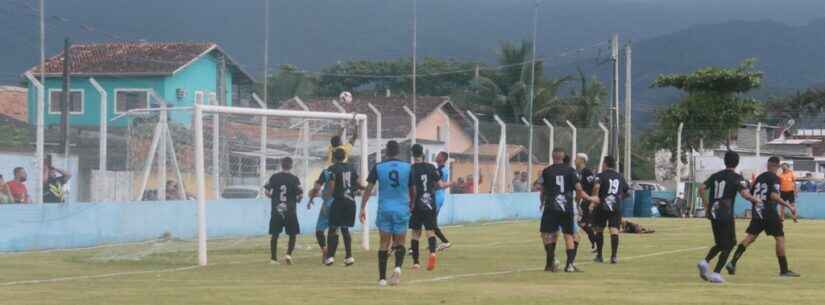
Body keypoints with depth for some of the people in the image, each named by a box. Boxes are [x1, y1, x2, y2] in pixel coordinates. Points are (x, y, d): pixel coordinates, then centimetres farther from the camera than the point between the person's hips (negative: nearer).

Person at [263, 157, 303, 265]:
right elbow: (300, 195, -8)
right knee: (293, 235, 9)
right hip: (290, 211, -2)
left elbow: (267, 192, -2)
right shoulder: (294, 179, -6)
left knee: (274, 234, 9)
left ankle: (273, 258, 8)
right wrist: (297, 199, 13)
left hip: (276, 211, 2)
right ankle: (289, 254, -9)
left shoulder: (274, 177, -1)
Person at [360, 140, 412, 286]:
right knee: (400, 243, 9)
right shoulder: (408, 167, 1)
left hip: (384, 210, 0)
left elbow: (368, 189, -1)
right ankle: (398, 267, -19)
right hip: (402, 210, 0)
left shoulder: (378, 167, 0)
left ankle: (382, 278, 8)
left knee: (384, 244, 9)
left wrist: (362, 208, 4)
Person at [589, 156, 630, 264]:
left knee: (599, 230, 12)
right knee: (614, 230, -3)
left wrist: (593, 200, -14)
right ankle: (614, 256, -14)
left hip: (602, 206, -3)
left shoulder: (601, 175, -1)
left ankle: (599, 256, 15)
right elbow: (627, 192, 18)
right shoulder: (620, 177, 14)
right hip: (616, 207, 3)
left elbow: (596, 186, -21)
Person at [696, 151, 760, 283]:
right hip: (726, 216, -6)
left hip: (713, 214, 6)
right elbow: (745, 194, -17)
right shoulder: (736, 178, -6)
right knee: (728, 245, 5)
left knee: (720, 244, 21)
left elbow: (701, 189, 7)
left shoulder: (716, 175, 11)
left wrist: (706, 204, 18)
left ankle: (705, 262, 0)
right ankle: (715, 273, -2)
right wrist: (755, 200, 1)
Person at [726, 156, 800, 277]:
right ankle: (784, 270, 0)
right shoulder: (775, 178, -7)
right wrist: (789, 206, -18)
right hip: (770, 213, -7)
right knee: (780, 238, 0)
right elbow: (774, 196, -20)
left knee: (750, 237, 5)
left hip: (757, 212, 7)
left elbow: (750, 195, 18)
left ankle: (733, 263, -7)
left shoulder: (760, 177, 14)